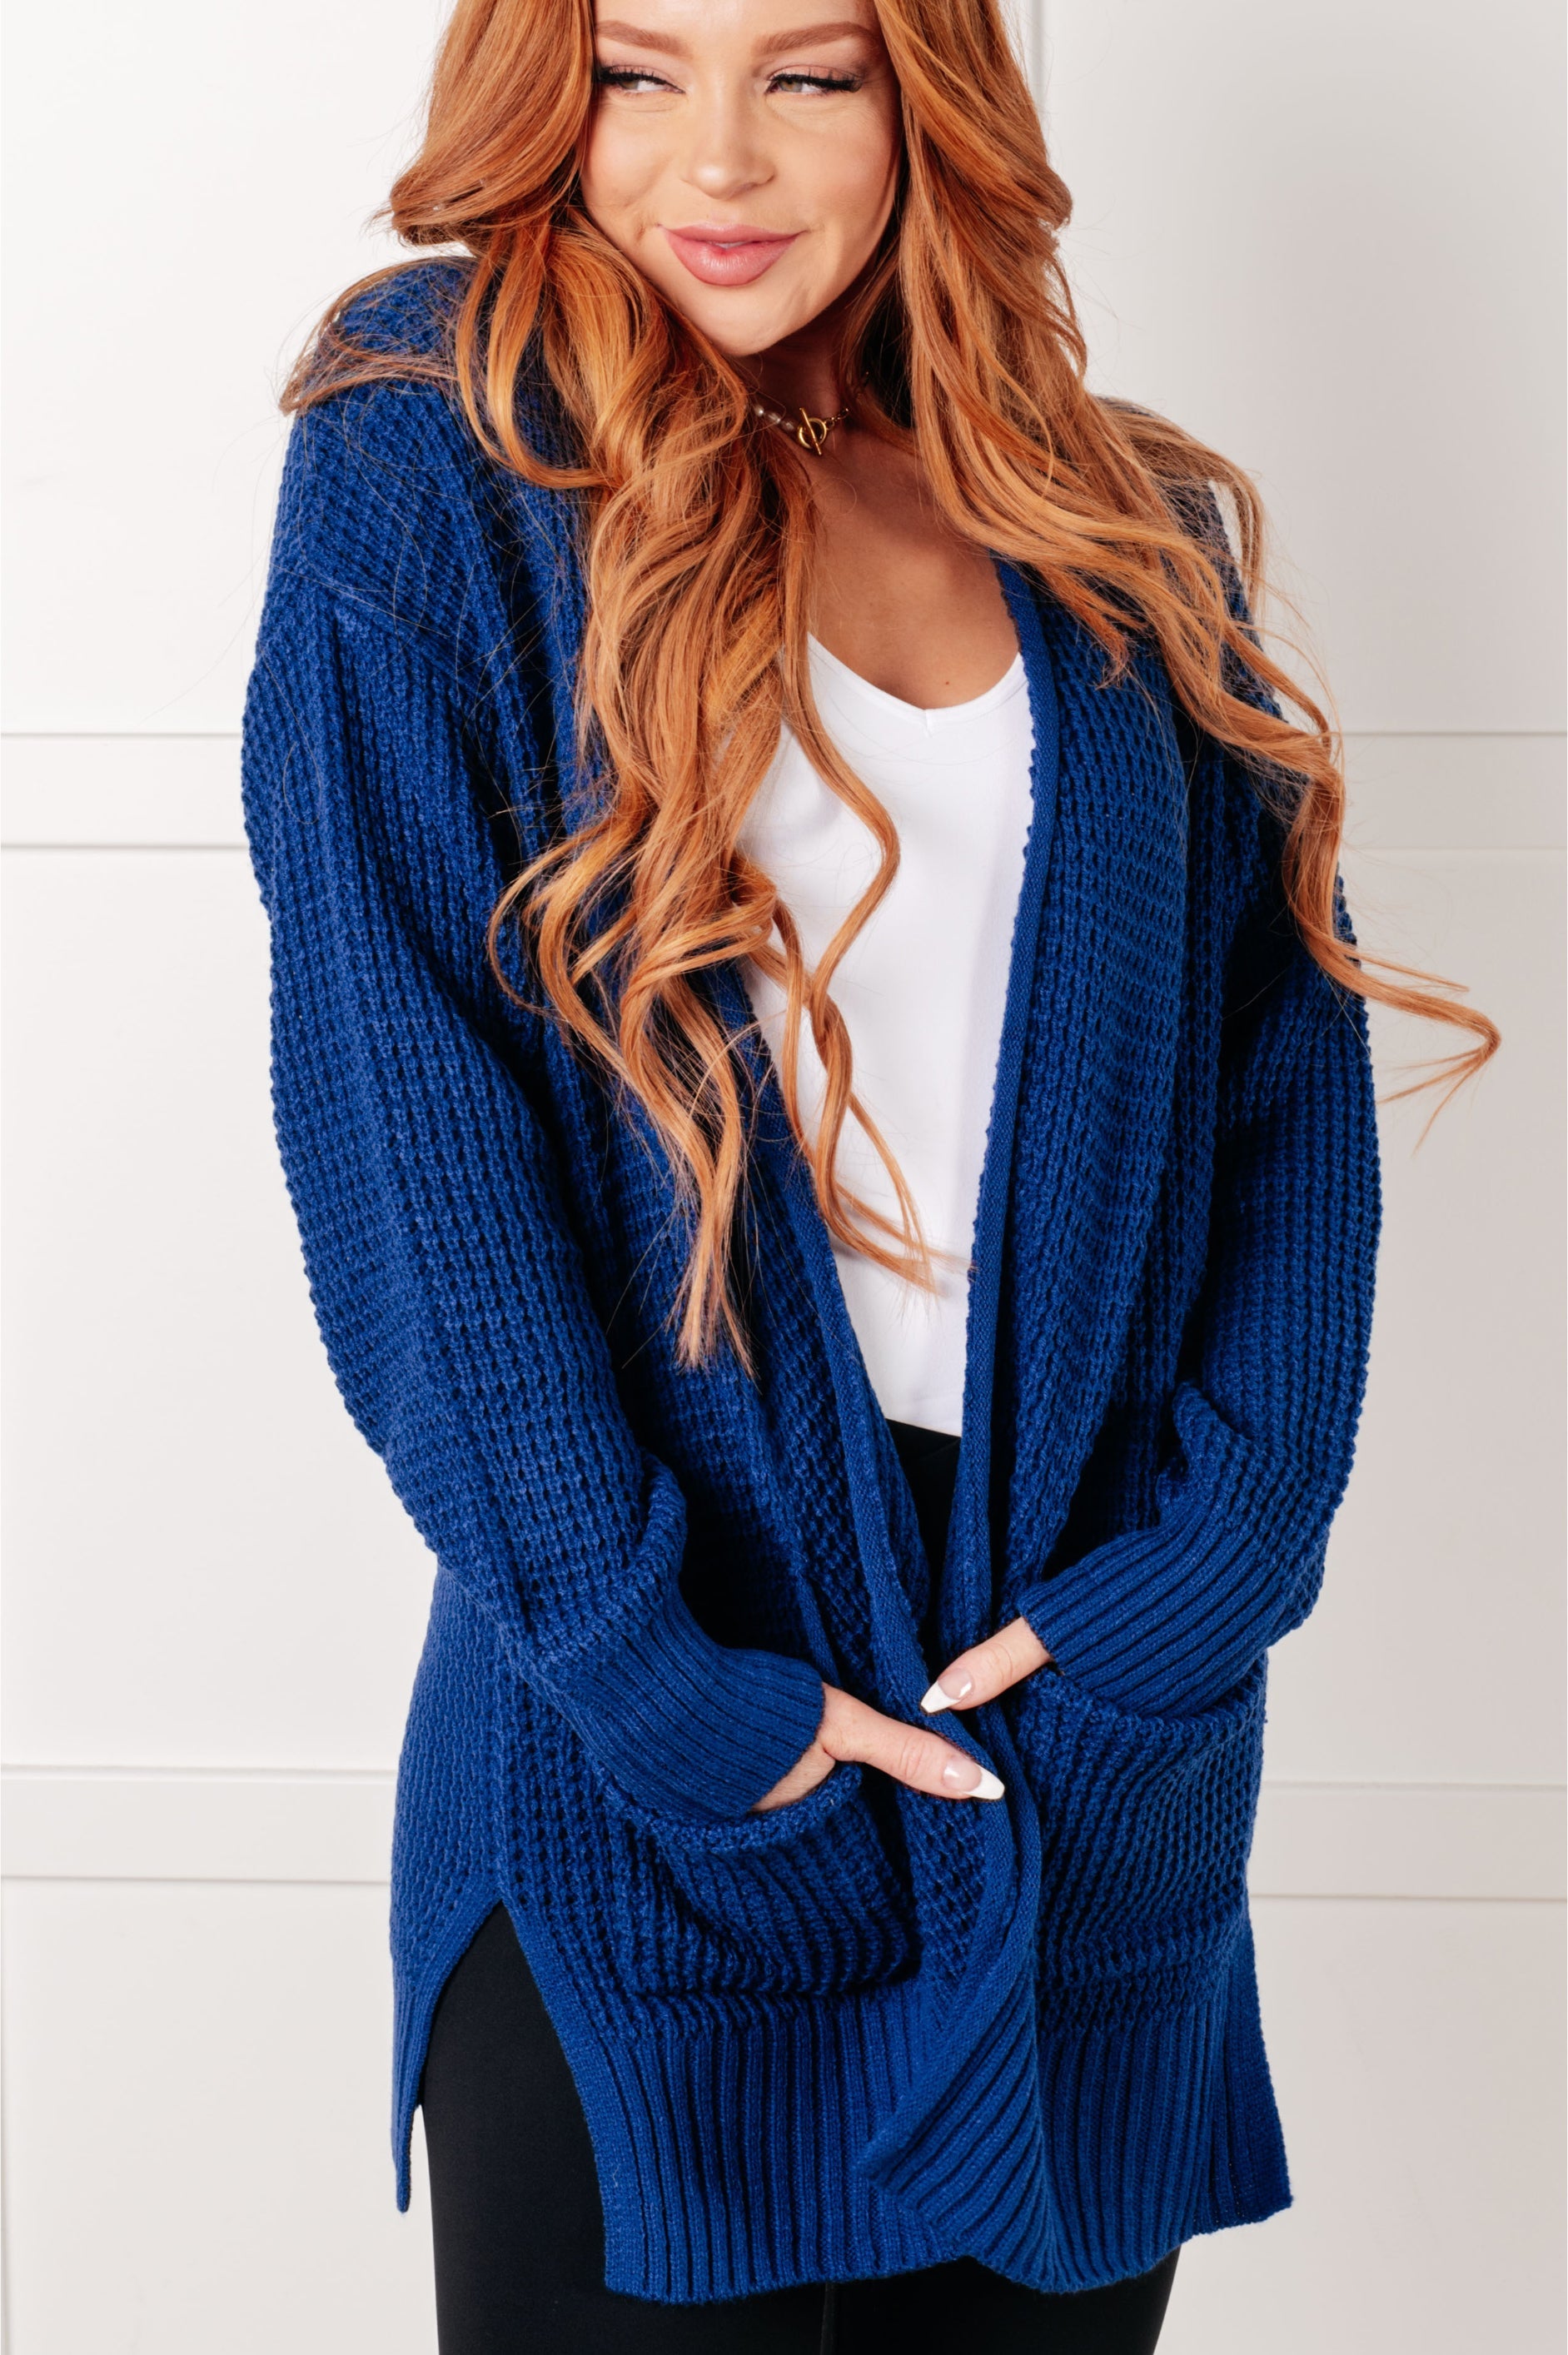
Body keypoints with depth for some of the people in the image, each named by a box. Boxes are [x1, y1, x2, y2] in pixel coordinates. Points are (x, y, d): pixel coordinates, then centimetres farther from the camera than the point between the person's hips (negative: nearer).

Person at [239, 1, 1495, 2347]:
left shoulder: (1132, 544, 9)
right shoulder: (434, 472, -3)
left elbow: (1291, 1058, 6)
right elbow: (395, 1110, -9)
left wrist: (1221, 1545, -7)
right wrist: (640, 1667, -14)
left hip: (1100, 1742, 4)